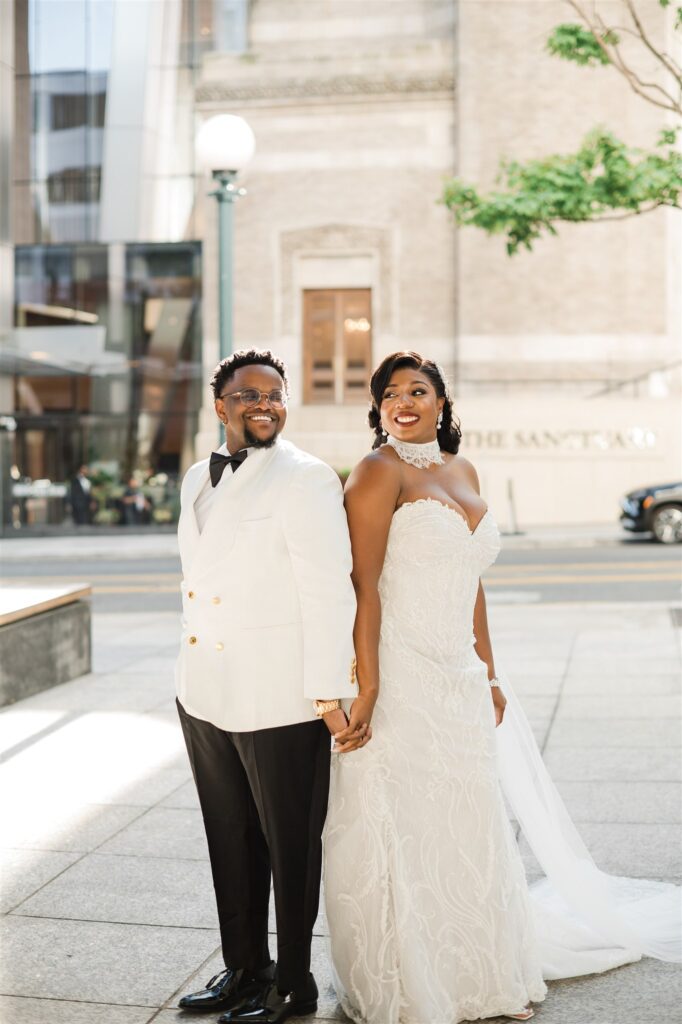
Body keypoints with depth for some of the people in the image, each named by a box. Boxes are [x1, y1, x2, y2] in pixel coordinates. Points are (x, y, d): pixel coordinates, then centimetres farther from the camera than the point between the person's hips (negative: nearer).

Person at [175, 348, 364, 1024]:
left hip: (279, 702, -7)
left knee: (290, 847, 9)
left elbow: (329, 592, -17)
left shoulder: (305, 479, -12)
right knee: (230, 844, 19)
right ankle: (244, 969, 36)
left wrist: (332, 694, -20)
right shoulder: (198, 481, 12)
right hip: (205, 699, 7)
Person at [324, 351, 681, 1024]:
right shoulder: (380, 472, -8)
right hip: (398, 677, -7)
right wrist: (367, 687, -21)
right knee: (402, 835, 2)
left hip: (457, 681, 7)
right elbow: (363, 584, -15)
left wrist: (488, 675, 16)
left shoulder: (462, 472, 14)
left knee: (467, 831, 15)